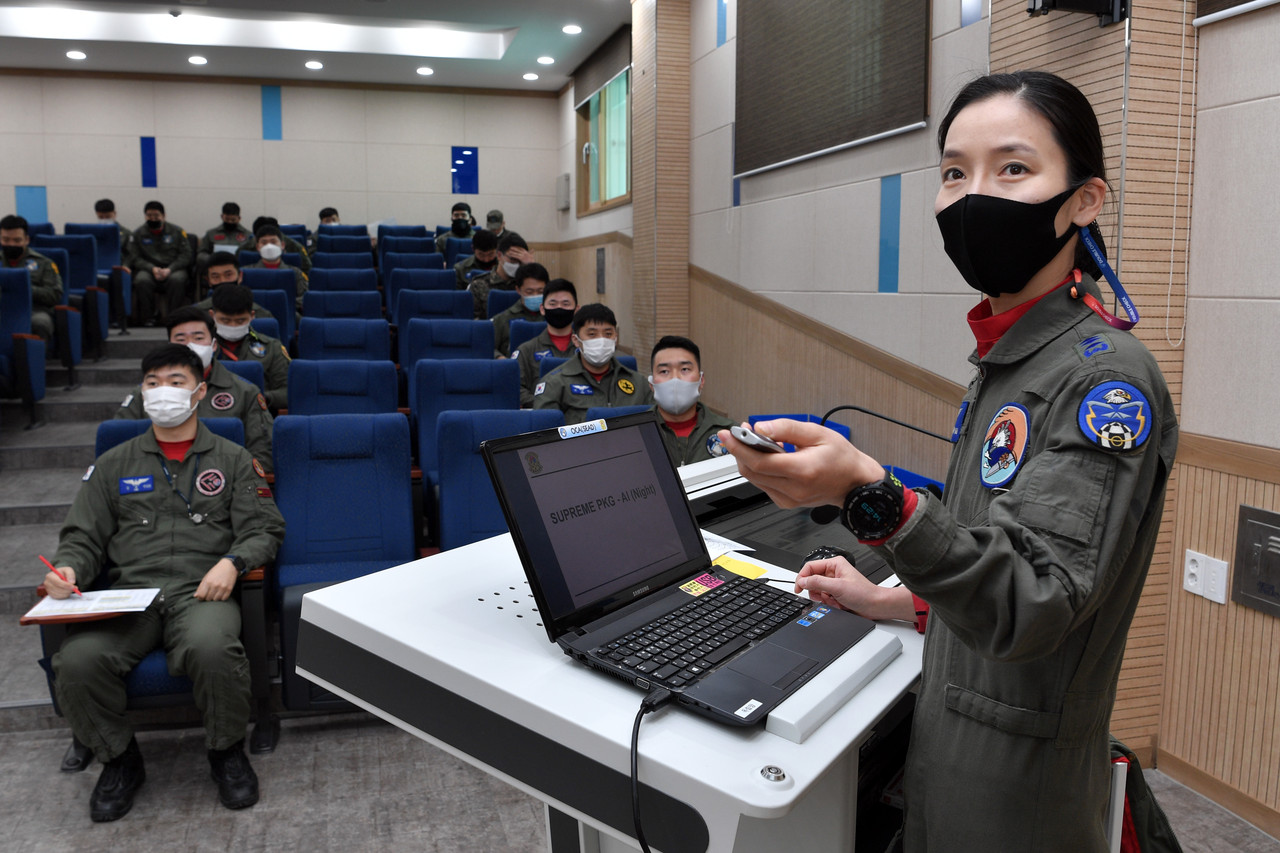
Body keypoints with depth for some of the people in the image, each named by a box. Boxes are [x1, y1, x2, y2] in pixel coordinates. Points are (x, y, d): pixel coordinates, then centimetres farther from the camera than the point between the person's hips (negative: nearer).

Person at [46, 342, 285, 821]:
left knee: (212, 648, -37)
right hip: (126, 596, 3)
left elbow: (264, 530, 9)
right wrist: (66, 570, -5)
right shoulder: (114, 465, 22)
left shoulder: (232, 460, 16)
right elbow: (83, 537, 18)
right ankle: (119, 759, 2)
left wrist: (231, 562, -12)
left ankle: (227, 751, -6)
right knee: (77, 661, -29)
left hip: (201, 593, -2)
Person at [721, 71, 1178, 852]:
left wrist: (871, 495, -43)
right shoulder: (1004, 361, 6)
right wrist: (895, 601, 9)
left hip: (1017, 785, -7)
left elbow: (1032, 604, -30)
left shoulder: (1108, 372, -21)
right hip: (951, 729, 8)